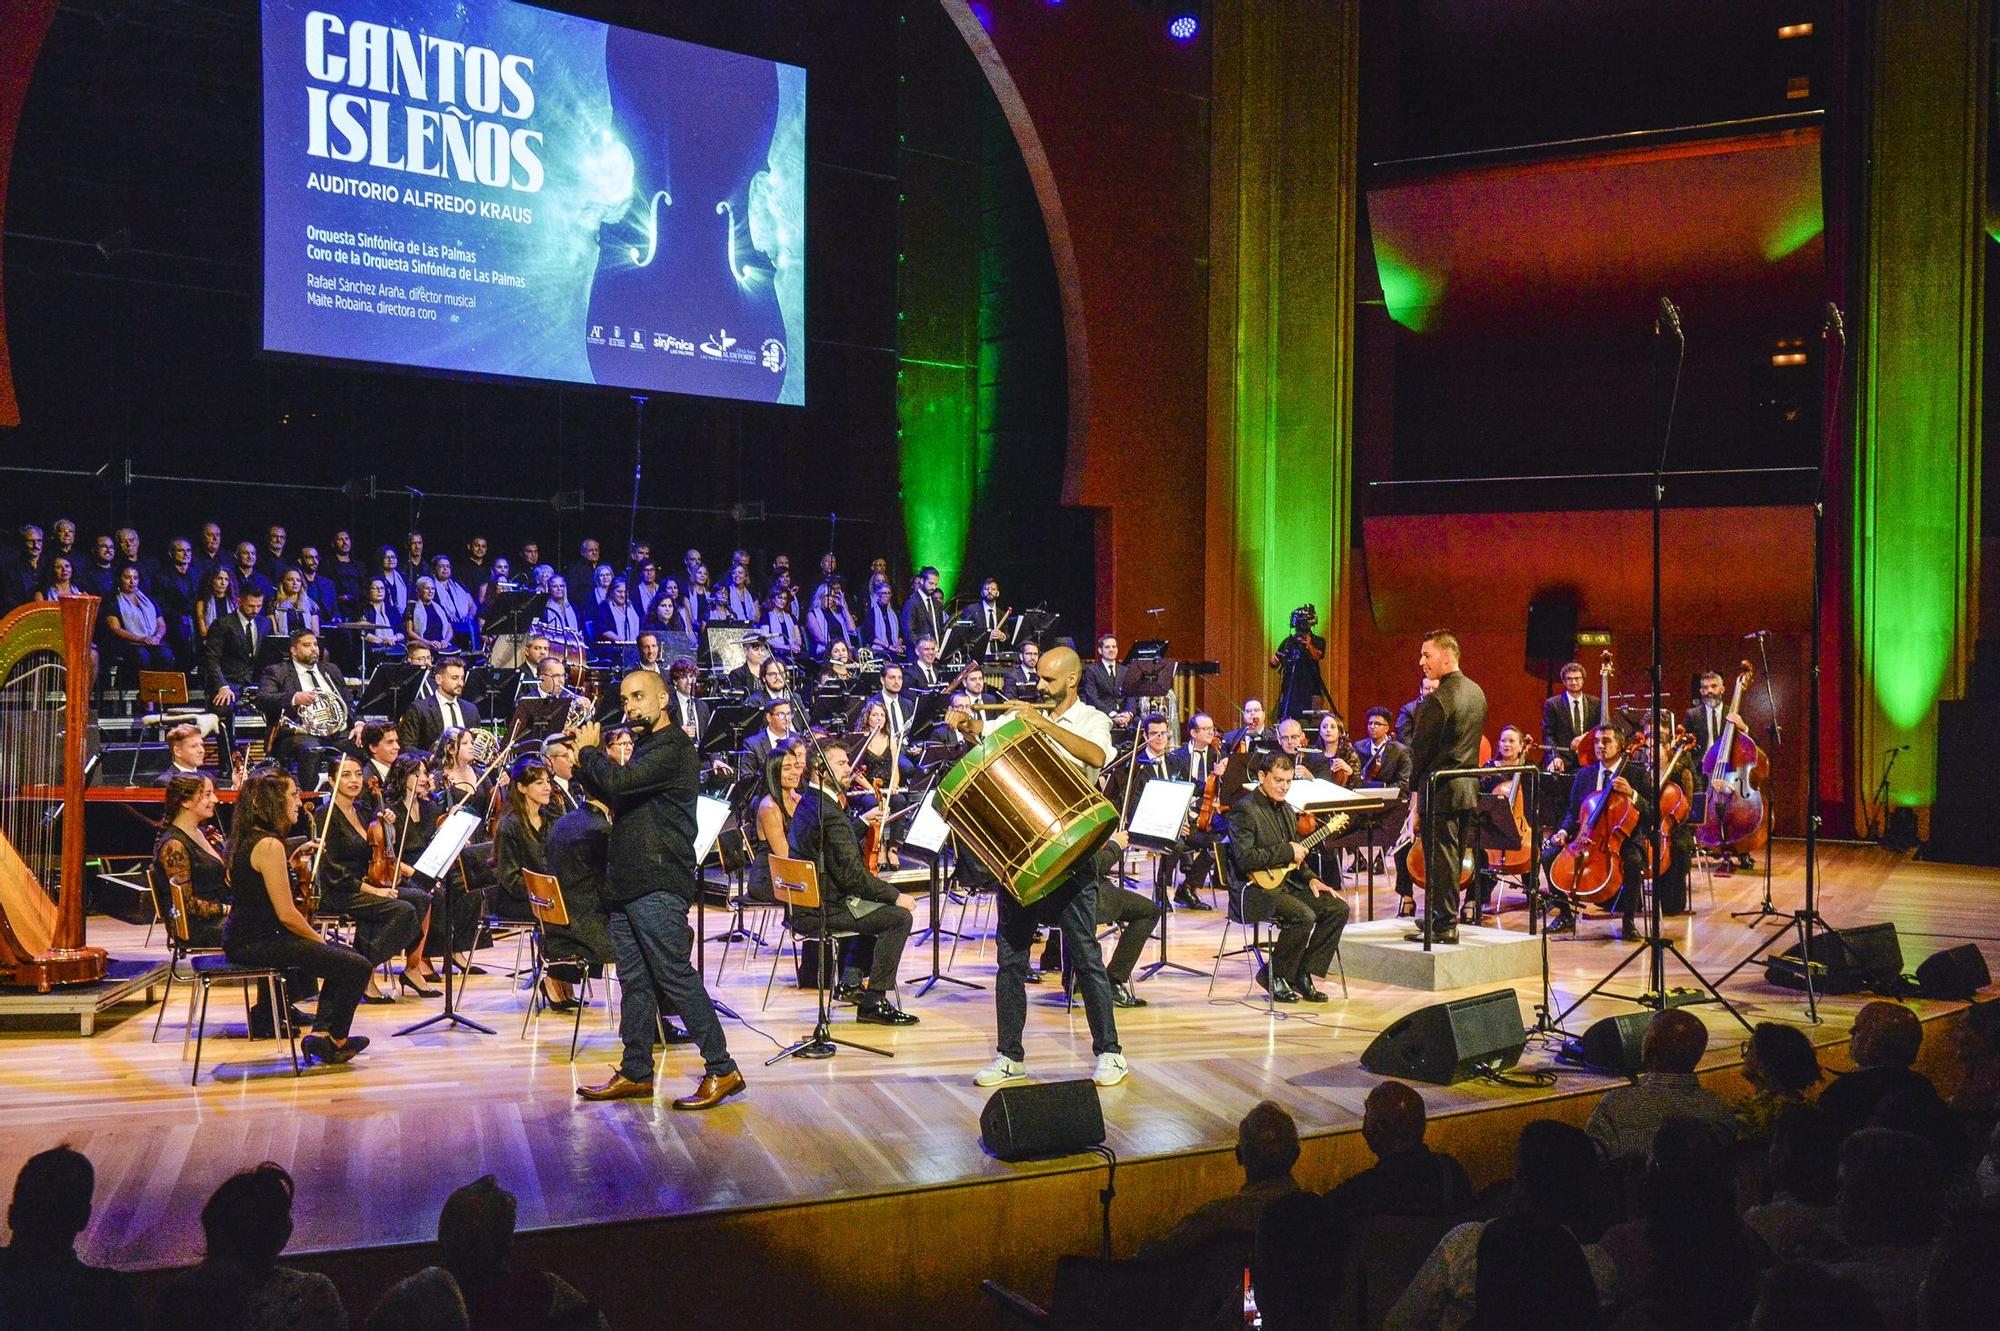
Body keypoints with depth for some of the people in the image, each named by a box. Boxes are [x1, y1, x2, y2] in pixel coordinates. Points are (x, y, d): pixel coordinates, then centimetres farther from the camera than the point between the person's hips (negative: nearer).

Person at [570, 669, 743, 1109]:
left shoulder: (674, 747, -13)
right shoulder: (645, 747, 19)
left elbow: (620, 781, -24)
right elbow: (609, 794, 20)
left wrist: (589, 750, -7)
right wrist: (592, 757, 6)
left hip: (658, 886, -10)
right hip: (627, 883, 10)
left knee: (676, 977, -9)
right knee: (635, 981, 11)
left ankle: (721, 1070, -6)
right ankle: (636, 1073, 17)